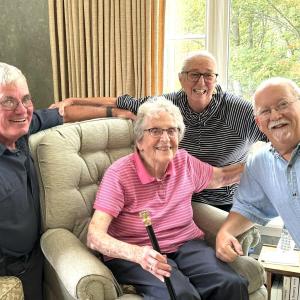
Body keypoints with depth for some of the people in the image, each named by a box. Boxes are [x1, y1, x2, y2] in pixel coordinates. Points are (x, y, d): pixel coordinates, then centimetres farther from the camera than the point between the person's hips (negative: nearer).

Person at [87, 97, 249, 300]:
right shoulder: (119, 174, -13)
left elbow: (221, 177, 24)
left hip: (186, 245, 5)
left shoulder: (184, 162, 4)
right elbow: (95, 237, -20)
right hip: (134, 253, -4)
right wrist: (138, 253, -37)